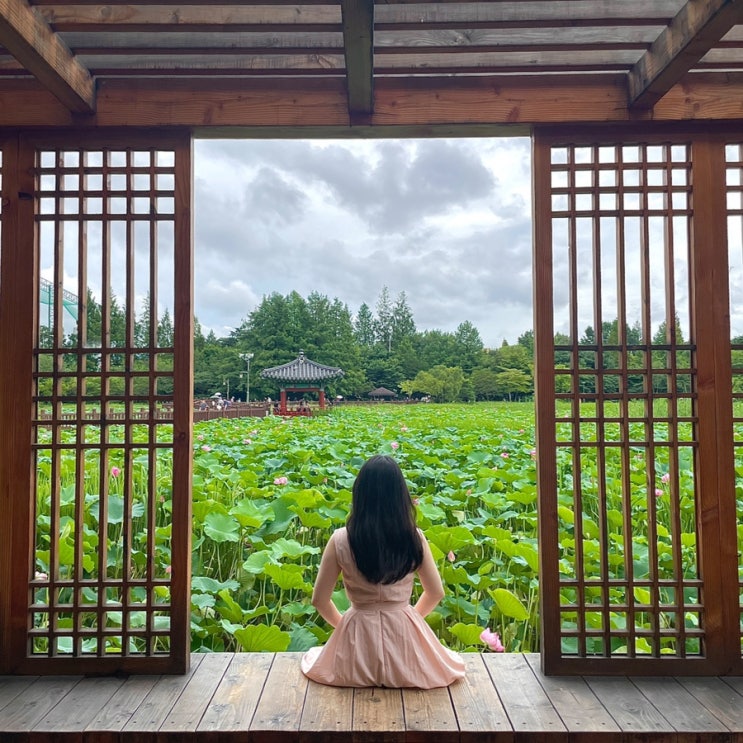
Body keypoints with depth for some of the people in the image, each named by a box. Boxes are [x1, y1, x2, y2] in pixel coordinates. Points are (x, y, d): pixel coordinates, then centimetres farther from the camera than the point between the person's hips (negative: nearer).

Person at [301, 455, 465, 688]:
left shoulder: (340, 540, -17)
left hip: (357, 633, -1)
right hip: (405, 633, 1)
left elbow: (319, 599, -7)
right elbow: (436, 592, -1)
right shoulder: (414, 538, -14)